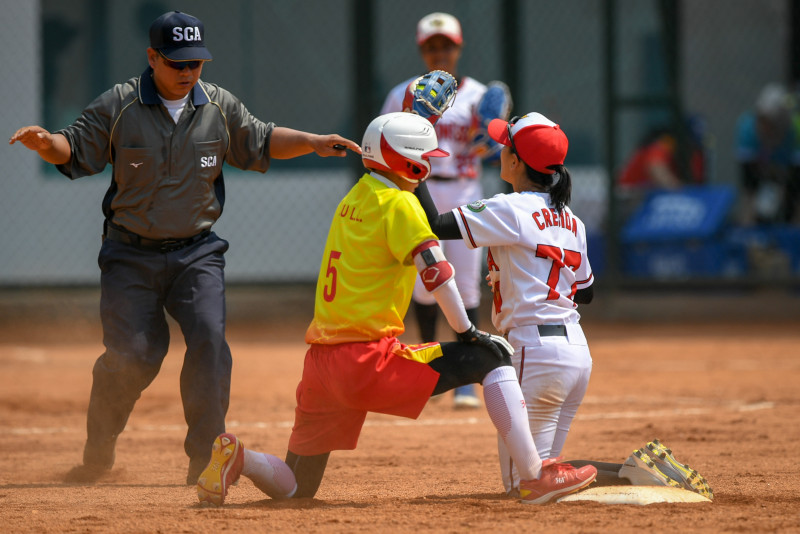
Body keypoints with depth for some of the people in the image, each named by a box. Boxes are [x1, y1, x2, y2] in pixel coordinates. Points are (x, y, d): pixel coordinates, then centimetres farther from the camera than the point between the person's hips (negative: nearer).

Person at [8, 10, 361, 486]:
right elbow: (75, 150, -6)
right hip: (131, 255, -2)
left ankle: (205, 459, -8)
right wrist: (47, 143, -28)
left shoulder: (219, 107, 3)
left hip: (197, 253, 2)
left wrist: (313, 143, 0)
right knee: (132, 354, -8)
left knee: (209, 341, -16)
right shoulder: (118, 106, -6)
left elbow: (262, 142, 14)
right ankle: (98, 452, 17)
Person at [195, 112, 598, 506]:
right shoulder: (399, 204, -5)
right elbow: (435, 270, -15)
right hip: (368, 361, -8)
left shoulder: (352, 200, 18)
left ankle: (237, 458, -9)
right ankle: (534, 478, -10)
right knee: (490, 357, -2)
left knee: (296, 488, 19)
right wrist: (467, 332, -9)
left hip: (319, 364, 8)